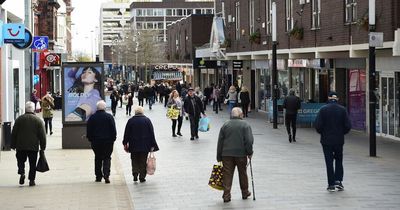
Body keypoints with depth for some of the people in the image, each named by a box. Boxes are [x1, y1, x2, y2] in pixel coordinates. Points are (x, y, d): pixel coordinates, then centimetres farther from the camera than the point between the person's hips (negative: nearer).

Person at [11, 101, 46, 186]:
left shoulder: (19, 119, 1)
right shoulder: (38, 120, -1)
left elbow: (14, 133, 4)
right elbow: (42, 135, -1)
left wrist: (13, 145, 11)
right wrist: (43, 147, 6)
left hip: (20, 146, 0)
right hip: (33, 147, 0)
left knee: (21, 161, 15)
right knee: (32, 164, 7)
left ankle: (21, 172, -9)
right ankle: (31, 180, 5)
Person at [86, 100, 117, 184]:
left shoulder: (92, 117, -1)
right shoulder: (109, 117, -6)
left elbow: (88, 131, 3)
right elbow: (113, 130, -4)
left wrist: (91, 139, 13)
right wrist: (113, 139, 7)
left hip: (96, 142, 2)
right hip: (108, 141, -2)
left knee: (98, 158, 12)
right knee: (107, 158, 3)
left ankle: (98, 176, 14)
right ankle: (106, 175, -14)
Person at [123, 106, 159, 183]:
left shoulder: (130, 121, -1)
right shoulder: (147, 120, -1)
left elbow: (126, 133, 1)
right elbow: (152, 134, 0)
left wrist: (125, 144, 9)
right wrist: (152, 145, 4)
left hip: (133, 145, 0)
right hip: (145, 146, 0)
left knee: (134, 161, 11)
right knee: (143, 161, 6)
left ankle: (135, 173, -8)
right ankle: (142, 177, 5)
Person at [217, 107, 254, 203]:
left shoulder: (225, 125, 6)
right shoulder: (245, 125, -3)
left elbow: (220, 142, 6)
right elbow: (249, 140, -11)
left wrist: (219, 157, 10)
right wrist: (249, 152, 1)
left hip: (226, 153, 1)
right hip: (241, 154, -1)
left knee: (227, 174, 2)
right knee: (242, 173, 15)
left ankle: (226, 195, -3)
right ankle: (245, 193, 28)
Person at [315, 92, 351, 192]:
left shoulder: (323, 109, -8)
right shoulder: (342, 109, -3)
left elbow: (318, 125, -12)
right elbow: (348, 126, -5)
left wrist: (322, 133, 6)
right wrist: (341, 133, 12)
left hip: (326, 140, -1)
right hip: (339, 140, 2)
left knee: (329, 162, 4)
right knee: (339, 160, 18)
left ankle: (331, 184, 3)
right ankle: (338, 180, 6)